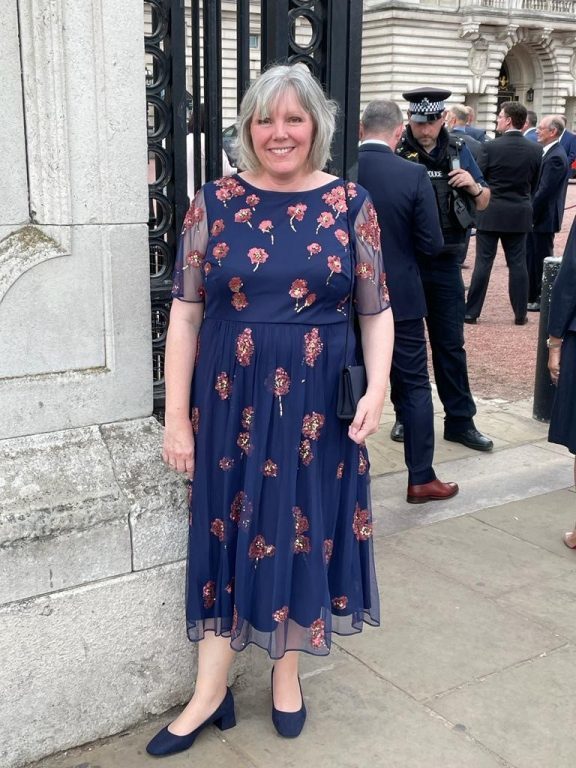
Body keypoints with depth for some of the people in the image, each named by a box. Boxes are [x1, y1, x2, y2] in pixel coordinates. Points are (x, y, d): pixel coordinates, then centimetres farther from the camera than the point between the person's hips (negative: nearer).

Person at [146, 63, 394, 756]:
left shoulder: (350, 203, 0)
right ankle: (210, 689, 22)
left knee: (304, 527, 11)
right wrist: (177, 416, -6)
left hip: (318, 405, 0)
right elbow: (186, 312, -2)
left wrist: (377, 387, -12)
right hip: (230, 400, 0)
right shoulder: (215, 203, -1)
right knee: (226, 529, 8)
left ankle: (287, 667, 32)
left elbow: (377, 311, 4)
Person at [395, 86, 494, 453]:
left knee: (450, 343, 7)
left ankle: (460, 420, 15)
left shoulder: (458, 151, 5)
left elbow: (483, 203, 12)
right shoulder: (395, 153, -6)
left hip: (445, 262, 2)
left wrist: (473, 185, -9)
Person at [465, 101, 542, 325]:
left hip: (491, 214, -3)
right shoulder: (535, 150, -1)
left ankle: (471, 312, 7)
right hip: (520, 214, 3)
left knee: (483, 262, 3)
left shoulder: (490, 147, -12)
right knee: (518, 263, 8)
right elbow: (535, 184, 6)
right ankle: (520, 314, 11)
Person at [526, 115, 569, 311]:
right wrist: (528, 212, 11)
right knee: (532, 257, 15)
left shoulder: (556, 157, -19)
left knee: (542, 258, 0)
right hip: (535, 216, 9)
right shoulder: (548, 153, 11)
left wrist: (530, 213, -17)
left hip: (544, 218, -9)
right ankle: (533, 297, 26)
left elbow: (545, 190, -22)